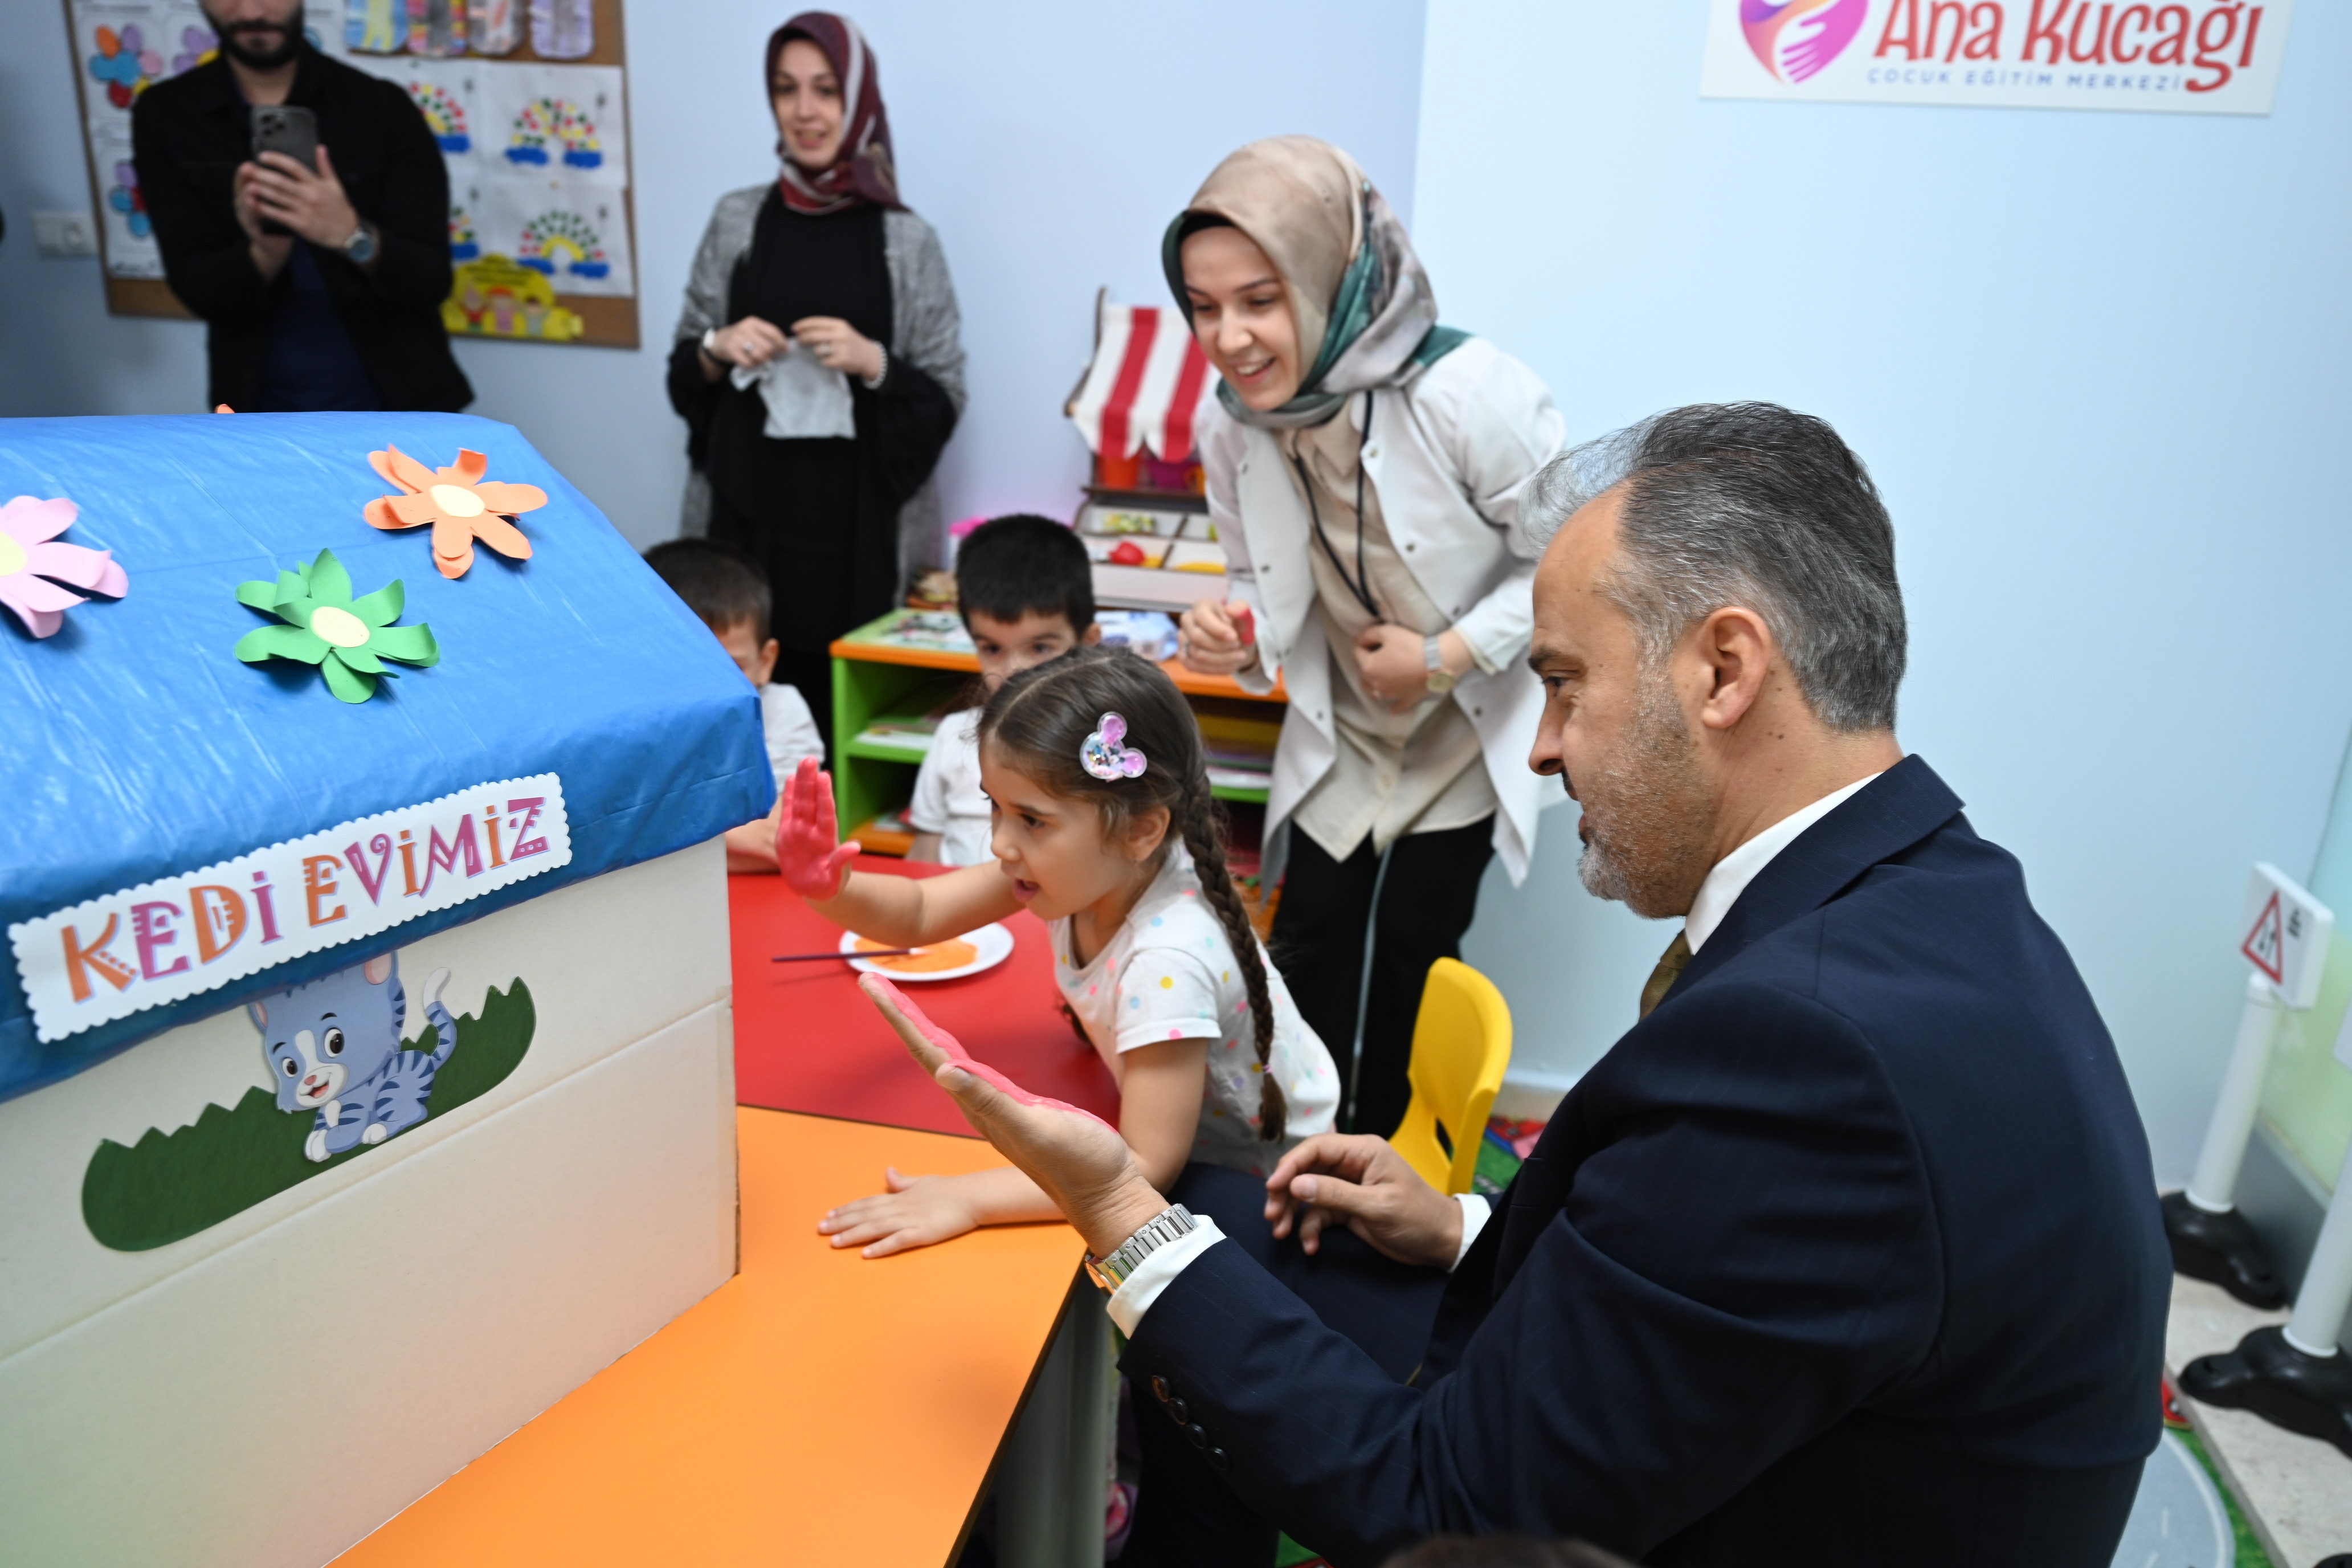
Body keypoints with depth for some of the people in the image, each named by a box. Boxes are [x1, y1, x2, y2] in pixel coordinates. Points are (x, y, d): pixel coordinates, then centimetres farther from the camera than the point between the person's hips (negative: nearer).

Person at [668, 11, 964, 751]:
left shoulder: (906, 239, 0)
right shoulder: (738, 219, 7)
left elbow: (945, 397, 2)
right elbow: (682, 371, 13)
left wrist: (872, 363, -15)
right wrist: (718, 351, -7)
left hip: (862, 521, -2)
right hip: (747, 511, 2)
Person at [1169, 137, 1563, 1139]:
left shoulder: (1465, 395, -25)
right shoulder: (1231, 429, -8)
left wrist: (1448, 657, -22)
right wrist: (1238, 641, -16)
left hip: (1464, 745, -4)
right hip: (1337, 748, 4)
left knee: (1408, 986, 5)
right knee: (1308, 984, 9)